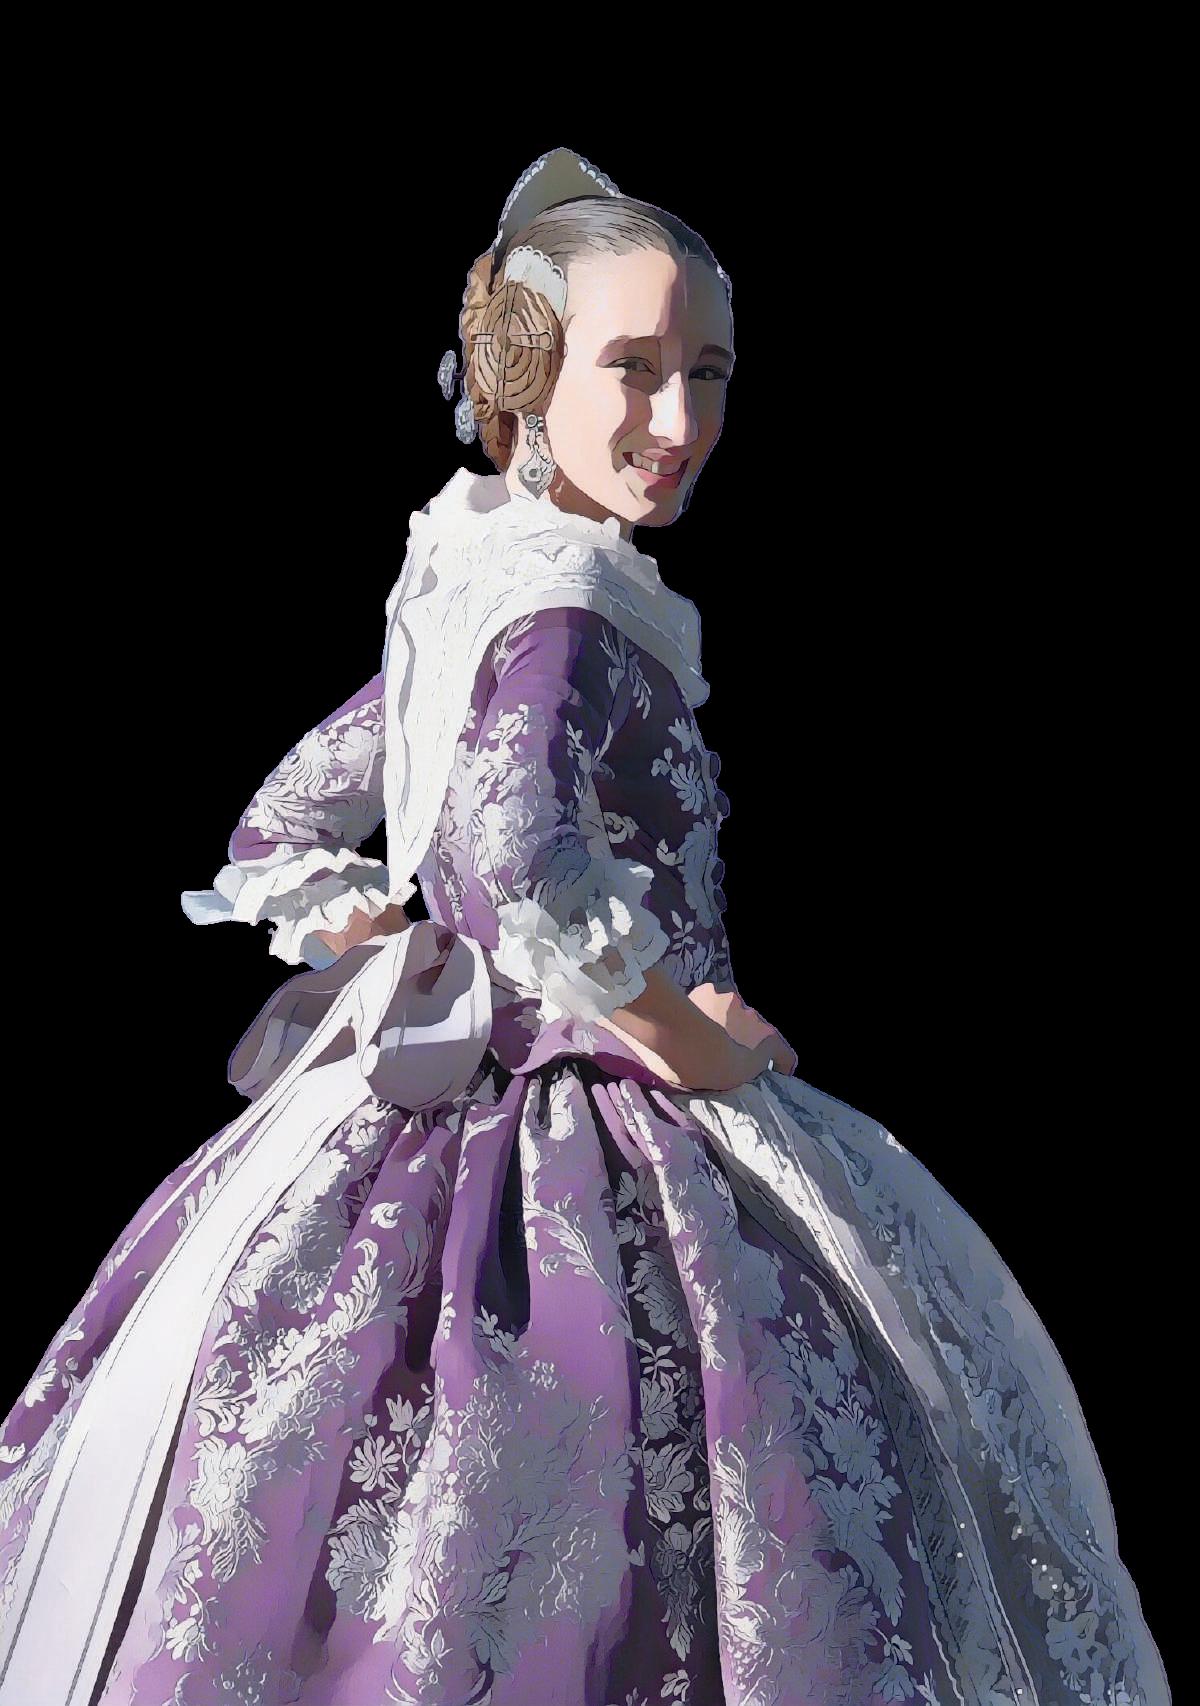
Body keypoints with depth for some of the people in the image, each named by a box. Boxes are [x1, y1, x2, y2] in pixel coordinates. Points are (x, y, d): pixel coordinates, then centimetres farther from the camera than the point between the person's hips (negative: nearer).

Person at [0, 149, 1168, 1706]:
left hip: (439, 1120, 10)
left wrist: (430, 973, 11)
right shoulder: (573, 602, -18)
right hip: (596, 1162, -10)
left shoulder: (462, 593, 9)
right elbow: (520, 851, -37)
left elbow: (282, 841, 17)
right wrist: (674, 1031, -22)